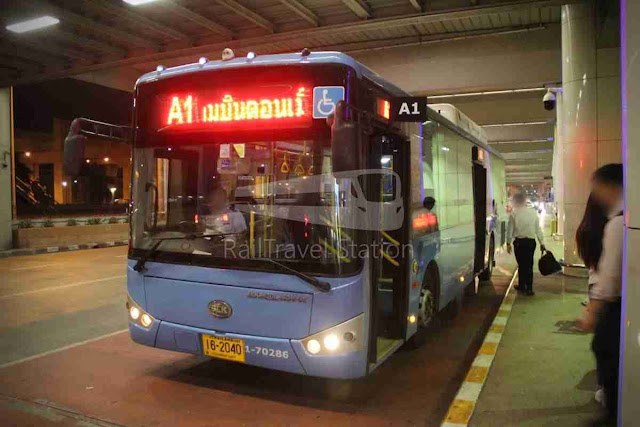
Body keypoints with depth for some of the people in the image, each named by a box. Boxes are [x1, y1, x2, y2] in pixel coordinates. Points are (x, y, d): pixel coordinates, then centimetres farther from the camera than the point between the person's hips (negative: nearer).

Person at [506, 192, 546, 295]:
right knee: (529, 264, 8)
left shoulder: (514, 213, -7)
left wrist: (508, 243, 3)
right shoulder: (533, 212, 3)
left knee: (521, 264, 10)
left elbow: (510, 229, -5)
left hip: (519, 241, -2)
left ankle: (522, 285, 21)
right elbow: (538, 229, 4)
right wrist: (542, 242, 10)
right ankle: (529, 288, 7)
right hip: (531, 241, 2)